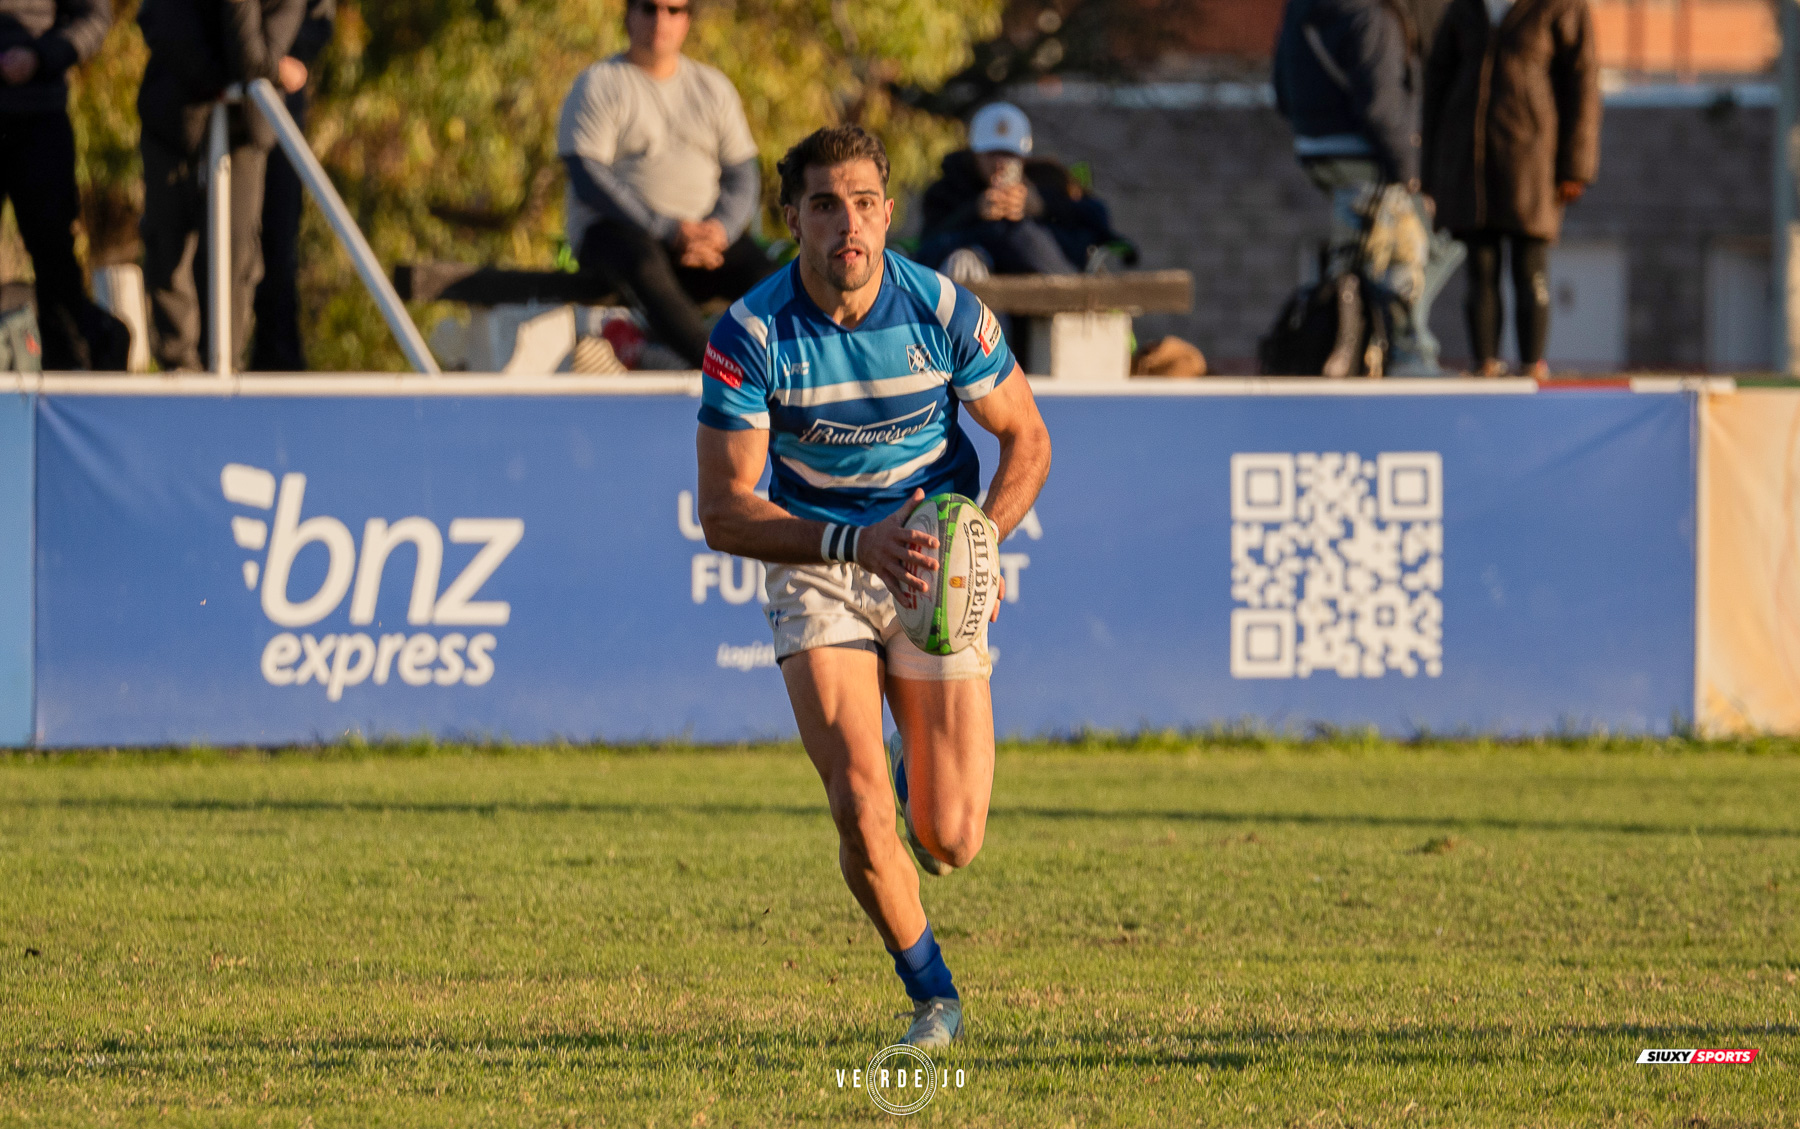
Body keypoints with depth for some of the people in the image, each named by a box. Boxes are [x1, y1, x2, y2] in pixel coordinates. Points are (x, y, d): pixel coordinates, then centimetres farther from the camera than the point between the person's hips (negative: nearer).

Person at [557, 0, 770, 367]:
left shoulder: (713, 87, 16)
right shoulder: (597, 85, 2)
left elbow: (743, 175, 13)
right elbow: (587, 179, -9)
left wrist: (720, 228, -11)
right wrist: (669, 230, -17)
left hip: (702, 234, 4)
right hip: (613, 230, -4)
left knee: (763, 273, -27)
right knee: (647, 267, -40)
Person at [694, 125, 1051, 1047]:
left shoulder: (946, 312, -14)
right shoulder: (750, 335, -18)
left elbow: (1025, 440, 1)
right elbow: (722, 512, -16)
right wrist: (857, 543, -30)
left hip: (935, 574, 1)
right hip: (815, 568, -1)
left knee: (949, 844, -5)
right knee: (862, 815, -18)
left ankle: (921, 778, 34)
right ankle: (931, 996, 7)